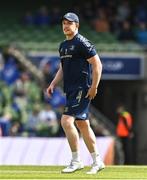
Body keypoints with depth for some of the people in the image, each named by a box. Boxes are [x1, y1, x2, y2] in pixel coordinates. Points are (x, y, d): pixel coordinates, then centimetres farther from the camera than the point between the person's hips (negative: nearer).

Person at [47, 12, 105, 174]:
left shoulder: (82, 43, -11)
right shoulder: (63, 46, 16)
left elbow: (97, 64, -14)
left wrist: (93, 87, -18)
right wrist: (53, 84, 12)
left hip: (82, 89, -9)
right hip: (71, 90, 9)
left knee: (66, 120, -17)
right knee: (82, 124, 12)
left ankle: (76, 161, -10)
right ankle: (97, 162, 19)